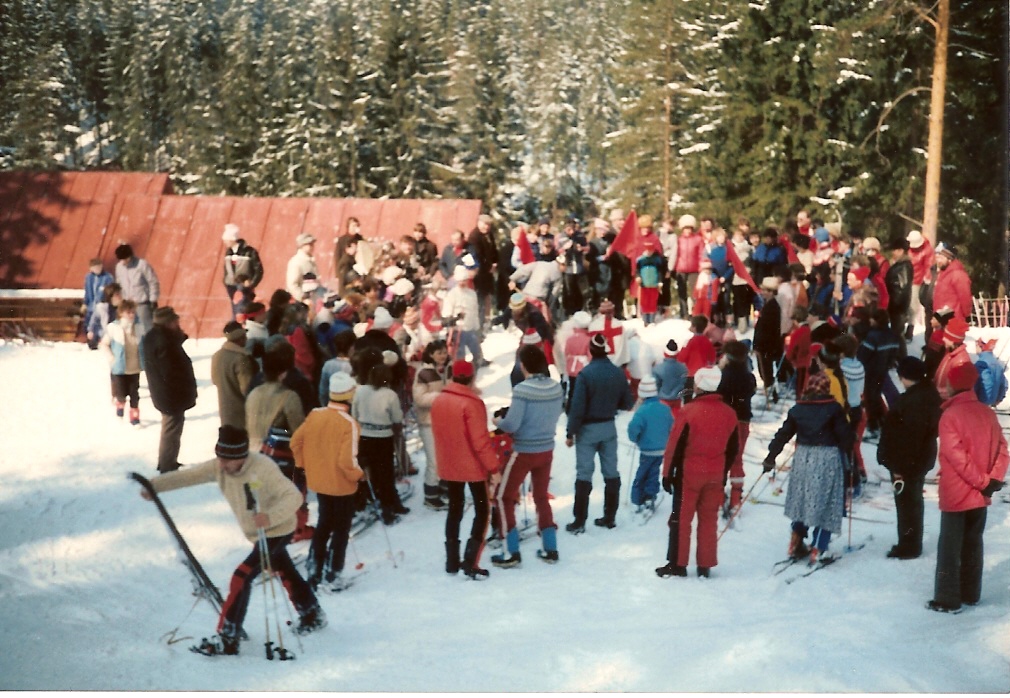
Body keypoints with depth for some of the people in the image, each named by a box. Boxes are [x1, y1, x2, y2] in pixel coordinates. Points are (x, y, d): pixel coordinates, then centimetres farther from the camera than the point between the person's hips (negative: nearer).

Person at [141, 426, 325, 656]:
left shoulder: (263, 469, -33)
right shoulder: (219, 467, -12)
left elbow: (293, 496, -38)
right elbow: (189, 475, -14)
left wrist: (271, 516, -55)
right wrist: (155, 485, -29)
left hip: (276, 531, -8)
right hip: (256, 533, 8)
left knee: (242, 577, -17)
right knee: (285, 573, 24)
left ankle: (227, 639, -12)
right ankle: (313, 616, 45)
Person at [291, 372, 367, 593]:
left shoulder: (315, 415, -7)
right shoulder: (349, 423, -24)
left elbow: (296, 441, 1)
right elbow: (347, 461, -28)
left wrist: (304, 465, 14)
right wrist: (359, 475, -9)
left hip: (319, 482, 5)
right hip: (342, 485, -5)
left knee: (323, 525, 23)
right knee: (341, 531, 11)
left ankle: (313, 572, 25)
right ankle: (333, 577, 13)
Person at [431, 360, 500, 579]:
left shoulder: (438, 401, 0)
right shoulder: (472, 403, -20)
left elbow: (438, 434, 10)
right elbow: (481, 440, -21)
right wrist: (493, 468, -14)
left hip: (448, 466, 6)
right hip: (473, 466, -6)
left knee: (454, 510, 17)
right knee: (482, 511, 5)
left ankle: (452, 561, 18)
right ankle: (470, 562, -5)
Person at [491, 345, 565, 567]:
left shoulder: (522, 390, -23)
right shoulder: (556, 387, -5)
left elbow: (511, 425, -22)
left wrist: (499, 421, -2)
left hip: (523, 452, -6)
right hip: (546, 450, 6)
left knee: (504, 497, 8)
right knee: (542, 496, 22)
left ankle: (512, 553, 7)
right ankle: (550, 549, 24)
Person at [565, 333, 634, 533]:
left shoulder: (586, 374, -18)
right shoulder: (618, 373, -3)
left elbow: (577, 407, -18)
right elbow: (628, 404, 4)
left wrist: (570, 433, -9)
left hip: (588, 429, -4)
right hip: (609, 427, 4)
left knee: (584, 474, 0)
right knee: (611, 473, 13)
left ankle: (579, 522, 0)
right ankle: (609, 517, 18)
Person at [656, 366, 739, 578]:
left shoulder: (689, 411, -15)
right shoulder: (728, 414, 1)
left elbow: (676, 445, -12)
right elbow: (732, 449, 10)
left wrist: (668, 473, -3)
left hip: (689, 473, -4)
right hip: (716, 476, 4)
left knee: (681, 519, 4)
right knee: (709, 520, 10)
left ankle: (677, 564, 5)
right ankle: (705, 566, 13)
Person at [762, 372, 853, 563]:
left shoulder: (798, 409, 4)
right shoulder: (834, 409, -7)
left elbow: (783, 434, 6)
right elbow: (844, 434, -6)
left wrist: (771, 456, 12)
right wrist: (848, 450, 12)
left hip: (803, 458, 4)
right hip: (828, 459, -4)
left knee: (802, 500, 18)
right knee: (825, 505, 2)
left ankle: (796, 544, 20)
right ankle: (817, 550, -3)